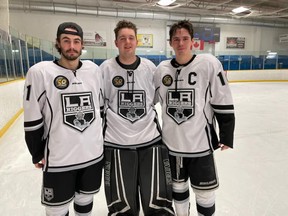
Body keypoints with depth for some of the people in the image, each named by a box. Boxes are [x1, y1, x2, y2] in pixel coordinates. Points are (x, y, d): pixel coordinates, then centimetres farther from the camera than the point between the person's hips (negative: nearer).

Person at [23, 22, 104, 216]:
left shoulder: (94, 70, 0)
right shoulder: (40, 72, -11)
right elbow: (32, 119, -6)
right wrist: (38, 154, 0)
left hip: (93, 154, 3)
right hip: (58, 160, -3)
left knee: (85, 200, 24)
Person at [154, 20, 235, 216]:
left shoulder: (209, 64, -11)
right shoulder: (162, 69, 0)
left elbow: (223, 102, -8)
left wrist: (226, 136, -5)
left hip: (200, 141, -3)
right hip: (171, 142, 4)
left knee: (204, 191, 11)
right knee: (178, 185, 22)